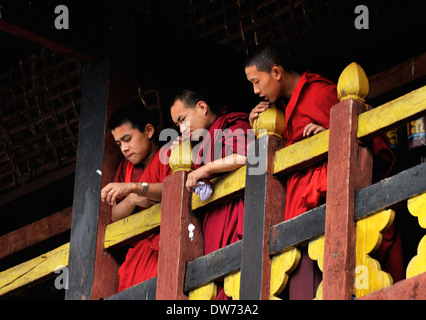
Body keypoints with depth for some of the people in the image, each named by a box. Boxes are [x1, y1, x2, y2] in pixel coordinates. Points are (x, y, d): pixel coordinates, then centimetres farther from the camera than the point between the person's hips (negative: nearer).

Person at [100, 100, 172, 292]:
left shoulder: (168, 155, 5)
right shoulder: (125, 167, 25)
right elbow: (115, 215, 19)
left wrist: (133, 187, -28)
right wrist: (132, 199, -4)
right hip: (138, 250, 6)